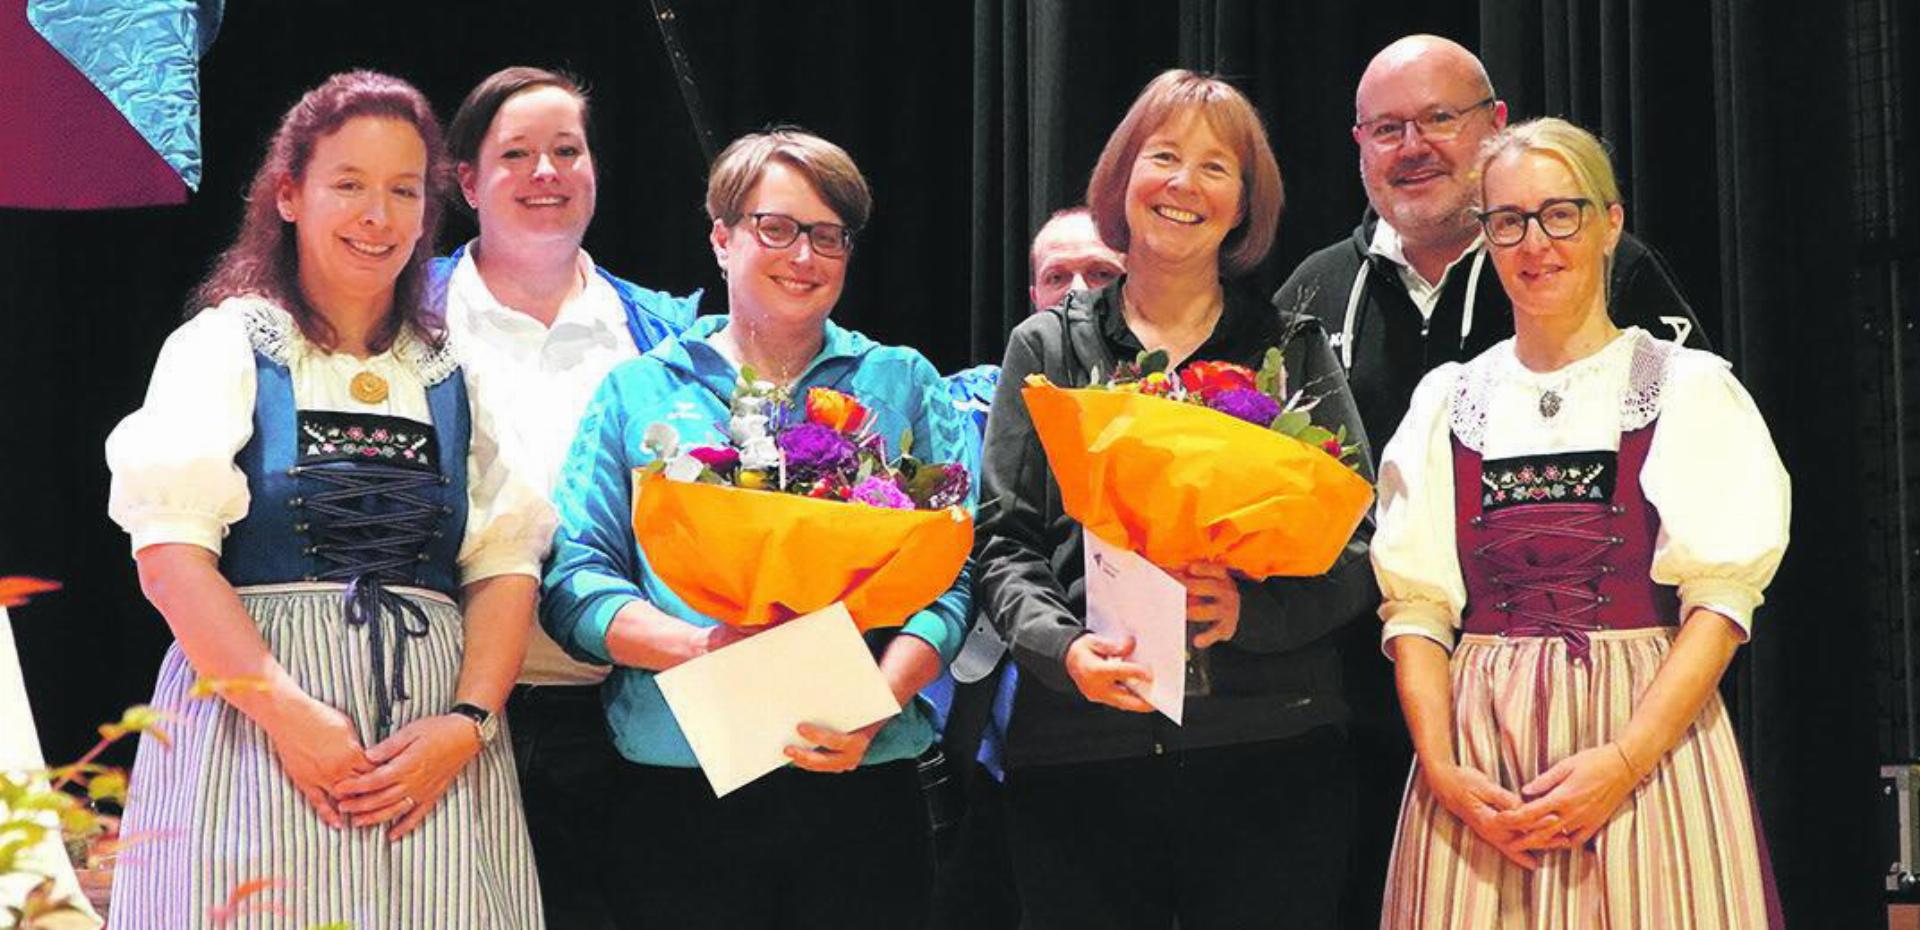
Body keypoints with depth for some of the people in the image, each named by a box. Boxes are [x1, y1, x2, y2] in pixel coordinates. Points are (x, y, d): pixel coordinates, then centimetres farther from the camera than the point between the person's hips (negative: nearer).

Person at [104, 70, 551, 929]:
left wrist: (468, 724, -10)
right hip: (253, 722, -3)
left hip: (435, 747, 3)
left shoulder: (454, 373, 14)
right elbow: (169, 554, -5)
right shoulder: (225, 345, 5)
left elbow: (507, 564, 7)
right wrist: (289, 712, -16)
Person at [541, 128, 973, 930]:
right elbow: (574, 582, 2)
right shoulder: (638, 393, 11)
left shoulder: (904, 385, 12)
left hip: (863, 788, 1)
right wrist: (695, 646, -15)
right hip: (680, 796, 0)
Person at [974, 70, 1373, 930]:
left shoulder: (1294, 351, 10)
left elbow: (1358, 549, 4)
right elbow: (1004, 541, 7)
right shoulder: (1048, 349, 11)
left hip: (1269, 752, 0)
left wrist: (1252, 609, -14)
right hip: (1079, 753, 0)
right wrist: (1062, 645, -12)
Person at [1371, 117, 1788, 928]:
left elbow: (1721, 600, -5)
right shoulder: (1447, 400, 10)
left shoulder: (1689, 389, 3)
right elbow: (1415, 607, 5)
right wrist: (1442, 769, -10)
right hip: (1477, 759, 2)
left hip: (1647, 740, -2)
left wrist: (1621, 763, -16)